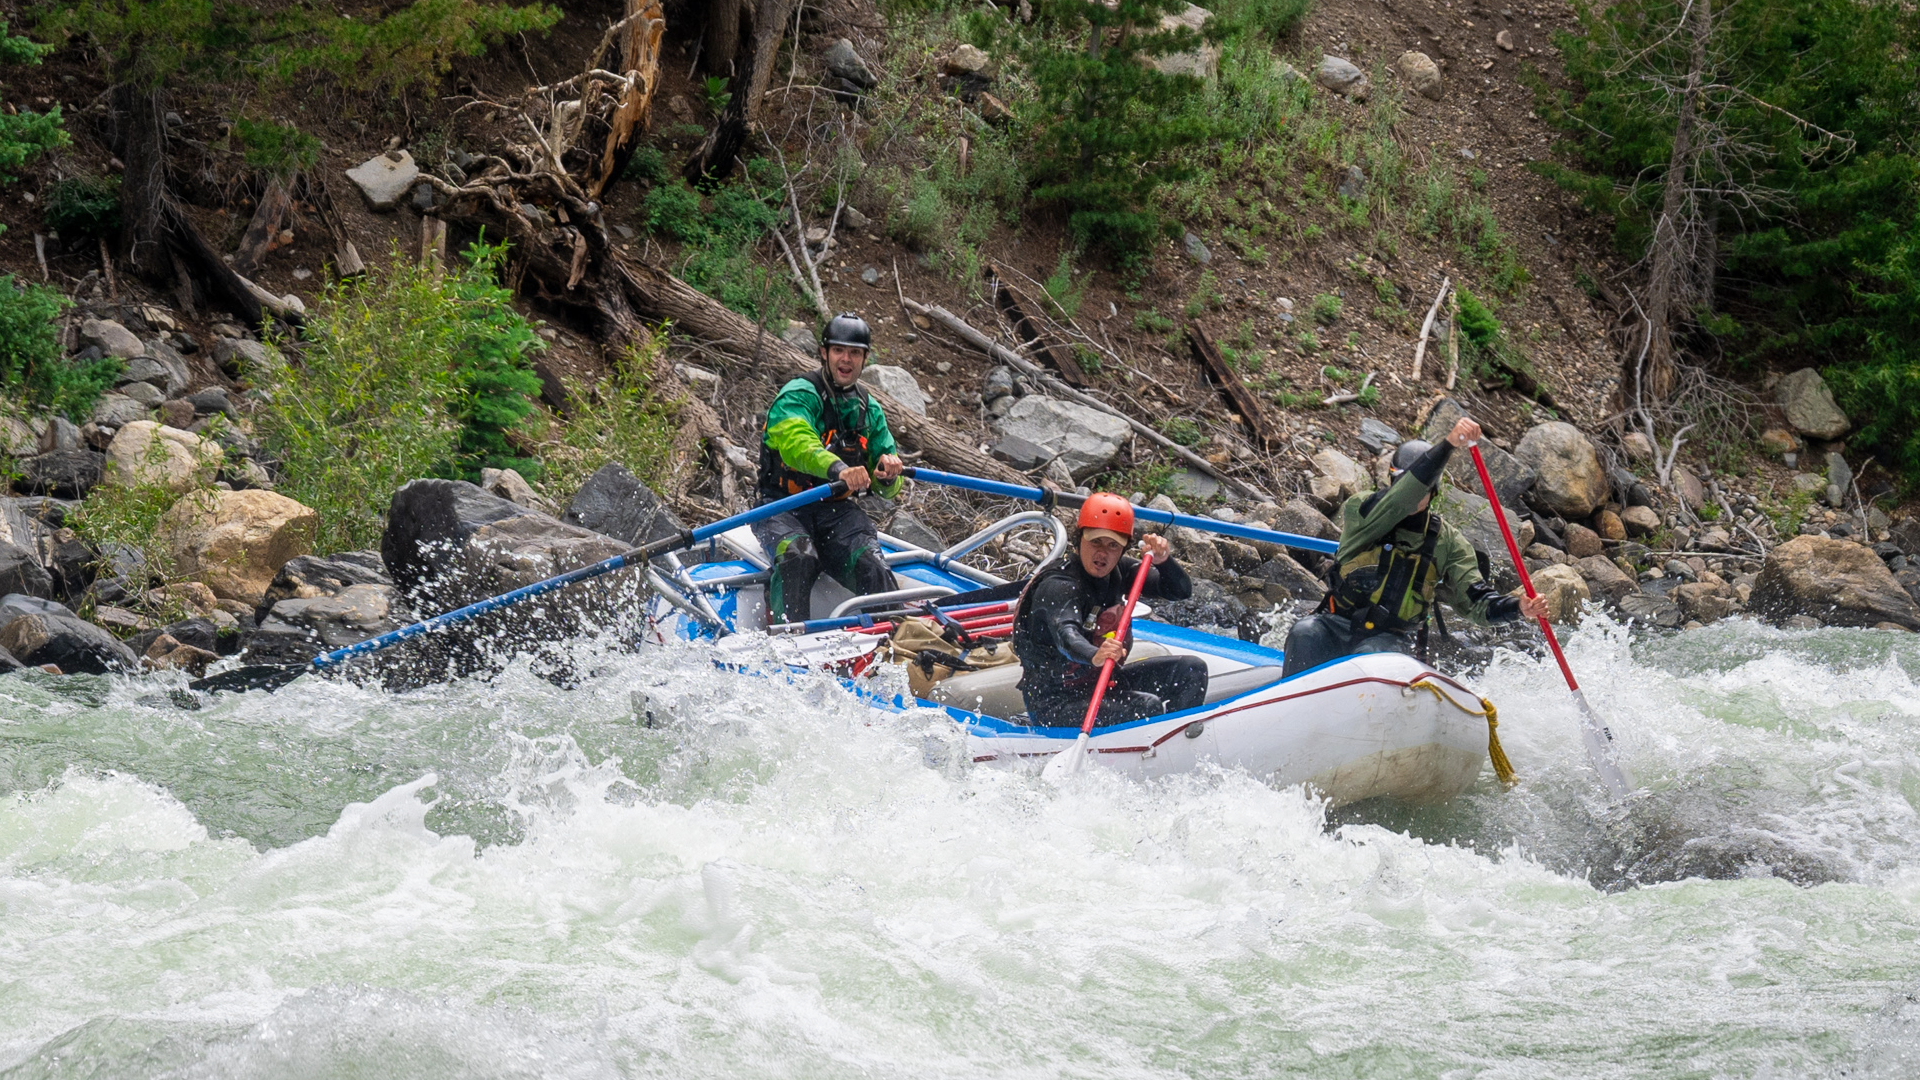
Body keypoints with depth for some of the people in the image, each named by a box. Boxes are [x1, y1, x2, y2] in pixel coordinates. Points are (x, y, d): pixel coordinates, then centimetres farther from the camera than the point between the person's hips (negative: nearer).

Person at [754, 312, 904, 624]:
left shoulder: (870, 410, 15)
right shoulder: (797, 396, -5)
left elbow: (884, 489, 16)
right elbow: (796, 443, -28)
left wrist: (887, 475, -10)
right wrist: (837, 469, -47)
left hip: (836, 511, 5)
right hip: (783, 507, -4)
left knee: (870, 564, -25)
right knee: (798, 556, -36)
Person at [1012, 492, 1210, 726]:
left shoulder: (1118, 570, 2)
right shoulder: (1058, 585, -22)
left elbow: (1182, 591, 3)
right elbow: (1065, 632, -42)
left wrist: (1163, 561, -19)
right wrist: (1094, 656, -64)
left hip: (1103, 681, 9)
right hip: (1054, 704, -9)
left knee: (1191, 669, 1)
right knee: (1148, 707, -29)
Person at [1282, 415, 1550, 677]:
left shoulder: (1448, 542, 6)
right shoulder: (1358, 512, -3)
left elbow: (1476, 601, 0)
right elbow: (1399, 501, -24)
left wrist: (1518, 607, -23)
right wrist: (1448, 445, -37)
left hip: (1392, 640, 0)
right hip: (1339, 626, 0)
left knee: (1371, 656, -35)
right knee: (1305, 635, -33)